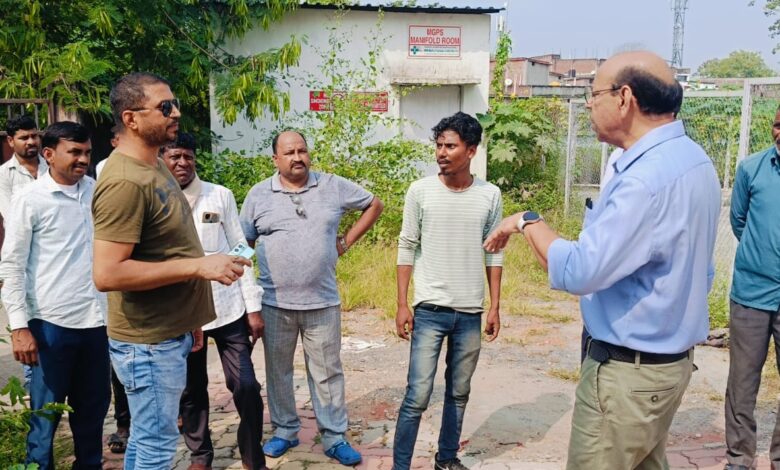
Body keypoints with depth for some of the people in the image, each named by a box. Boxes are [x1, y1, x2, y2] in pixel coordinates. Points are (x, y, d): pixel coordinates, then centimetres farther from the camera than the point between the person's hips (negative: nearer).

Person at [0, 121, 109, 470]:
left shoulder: (97, 191, 5)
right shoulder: (30, 198, -6)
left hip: (96, 320, 4)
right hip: (52, 323, -4)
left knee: (93, 410, 15)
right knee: (46, 416, 7)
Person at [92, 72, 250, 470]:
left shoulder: (153, 165, 9)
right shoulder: (125, 181, -22)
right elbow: (107, 273, -28)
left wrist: (187, 319, 18)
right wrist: (198, 266, -26)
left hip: (168, 333, 9)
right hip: (148, 342, -9)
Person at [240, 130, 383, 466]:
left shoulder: (334, 186, 0)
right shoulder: (259, 195, 1)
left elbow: (374, 205, 12)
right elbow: (244, 243, 7)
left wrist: (348, 240, 4)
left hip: (323, 301, 0)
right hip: (274, 302, 1)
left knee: (327, 372, 8)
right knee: (278, 371, 13)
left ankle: (335, 438, 20)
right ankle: (285, 431, 31)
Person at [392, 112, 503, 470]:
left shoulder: (490, 195, 0)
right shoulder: (420, 191, -5)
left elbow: (493, 253, 6)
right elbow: (407, 248, -1)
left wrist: (494, 307, 4)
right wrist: (402, 305, -4)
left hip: (471, 313, 3)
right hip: (430, 310, -2)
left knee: (459, 393, 14)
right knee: (418, 396, -4)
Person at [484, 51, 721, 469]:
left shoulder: (647, 179, -27)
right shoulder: (693, 160, 7)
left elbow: (578, 272, -29)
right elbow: (698, 270, 17)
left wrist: (529, 223, -13)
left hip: (628, 371, -10)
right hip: (670, 358, 10)